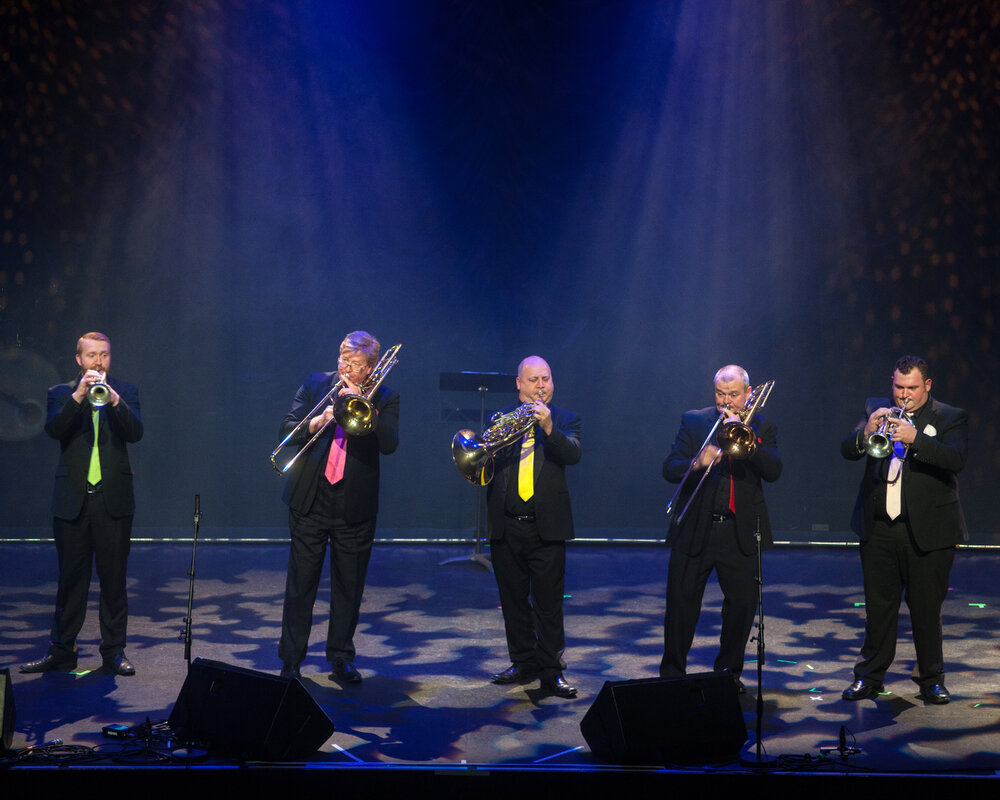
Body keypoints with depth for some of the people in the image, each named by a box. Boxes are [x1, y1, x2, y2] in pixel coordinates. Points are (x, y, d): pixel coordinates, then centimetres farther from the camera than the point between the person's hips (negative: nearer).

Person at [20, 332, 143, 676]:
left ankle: (114, 651, 9)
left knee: (113, 580, 2)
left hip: (113, 500, 0)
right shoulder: (61, 394, 9)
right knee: (71, 580, 6)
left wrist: (113, 400, -22)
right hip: (72, 501, 0)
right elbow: (53, 429, -10)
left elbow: (135, 433, -8)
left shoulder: (125, 392, 8)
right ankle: (62, 651, 14)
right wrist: (79, 395, -21)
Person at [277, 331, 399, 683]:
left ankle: (341, 659, 21)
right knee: (300, 584, 4)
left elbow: (389, 444, -13)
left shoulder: (383, 398, 1)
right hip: (310, 501, 0)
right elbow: (287, 429, 0)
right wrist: (317, 421, -19)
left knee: (349, 587, 8)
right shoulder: (315, 384, 5)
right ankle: (291, 660, 12)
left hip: (355, 505, 0)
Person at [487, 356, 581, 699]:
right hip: (506, 526, 2)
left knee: (549, 603, -1)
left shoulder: (564, 419, 6)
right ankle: (523, 663, 23)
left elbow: (573, 454, -11)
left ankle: (551, 670, 5)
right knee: (514, 600, 10)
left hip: (546, 526, -2)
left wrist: (548, 427, -27)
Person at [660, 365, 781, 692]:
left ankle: (729, 671, 24)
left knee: (742, 606, 5)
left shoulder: (761, 426, 7)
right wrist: (696, 463, -24)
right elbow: (669, 469, -3)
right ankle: (671, 675, 16)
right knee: (681, 606, 3)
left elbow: (773, 471, -9)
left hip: (740, 533, 1)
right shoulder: (694, 421, 5)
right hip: (694, 530, -1)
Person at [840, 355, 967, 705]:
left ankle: (931, 679, 18)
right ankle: (869, 677, 18)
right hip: (878, 529, 3)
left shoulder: (951, 418, 1)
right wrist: (866, 431, -20)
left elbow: (956, 460, -16)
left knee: (926, 610, 5)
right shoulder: (876, 408, 10)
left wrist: (915, 439, -30)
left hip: (927, 531, -2)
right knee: (878, 607, 9)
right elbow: (847, 450, 2)